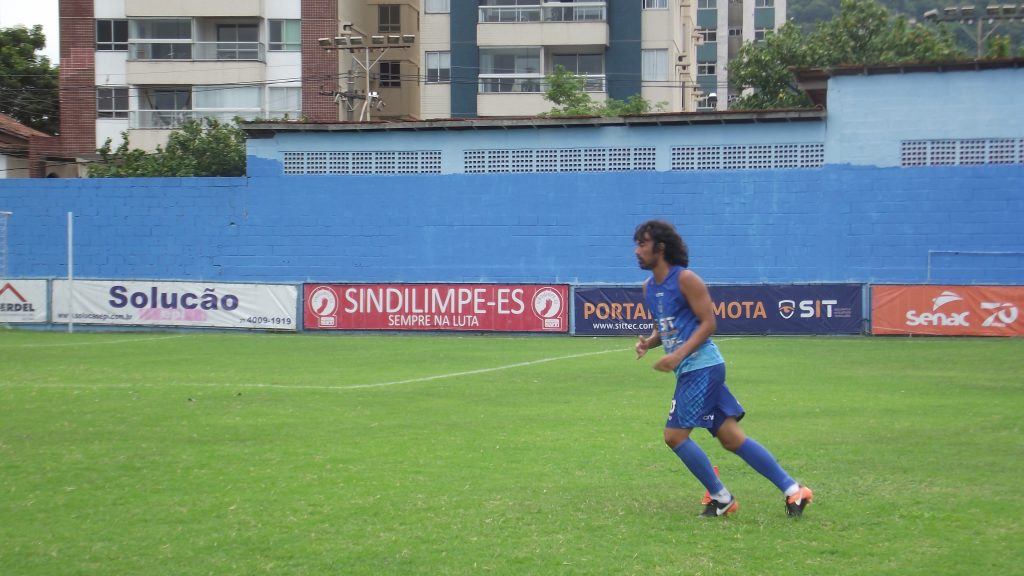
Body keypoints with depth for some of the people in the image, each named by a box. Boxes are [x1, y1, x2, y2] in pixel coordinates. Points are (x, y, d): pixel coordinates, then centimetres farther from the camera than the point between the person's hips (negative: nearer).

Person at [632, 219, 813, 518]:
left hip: (701, 367, -8)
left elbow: (709, 323, -13)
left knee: (675, 434, -10)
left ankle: (721, 498, 3)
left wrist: (679, 354, -21)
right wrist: (648, 342, 3)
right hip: (689, 370, 8)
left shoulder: (685, 279, -11)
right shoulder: (649, 287, 15)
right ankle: (792, 489, 5)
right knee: (731, 437, 4)